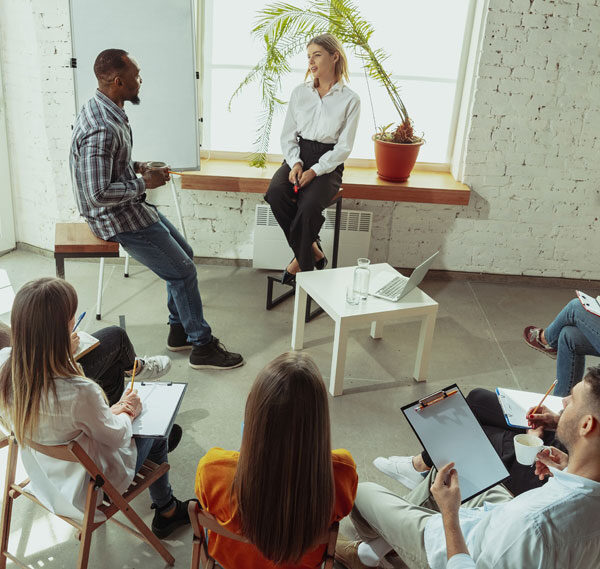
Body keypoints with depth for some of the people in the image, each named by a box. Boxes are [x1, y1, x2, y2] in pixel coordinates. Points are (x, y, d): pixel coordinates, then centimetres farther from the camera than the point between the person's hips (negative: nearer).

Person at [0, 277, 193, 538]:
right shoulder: (80, 392, -40)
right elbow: (115, 436, -20)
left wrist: (110, 411, 0)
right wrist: (128, 414, 1)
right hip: (87, 491, -6)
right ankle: (166, 510, 39)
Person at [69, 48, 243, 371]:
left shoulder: (107, 111, 5)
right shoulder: (101, 129, -29)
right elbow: (98, 194, -31)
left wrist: (136, 167, 5)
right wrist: (144, 183, -20)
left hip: (129, 206, 11)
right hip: (115, 217, -10)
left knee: (183, 253, 16)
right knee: (183, 271, -7)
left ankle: (180, 331, 25)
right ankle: (202, 347, 6)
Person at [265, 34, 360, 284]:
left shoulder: (350, 100, -1)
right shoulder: (299, 92, 10)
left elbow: (343, 147, -5)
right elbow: (287, 135, 9)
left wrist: (314, 171, -18)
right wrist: (295, 163, -11)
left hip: (327, 164, -4)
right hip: (297, 157, 4)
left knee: (309, 205, -34)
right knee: (275, 193, -29)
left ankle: (301, 260, -9)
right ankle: (313, 252, -14)